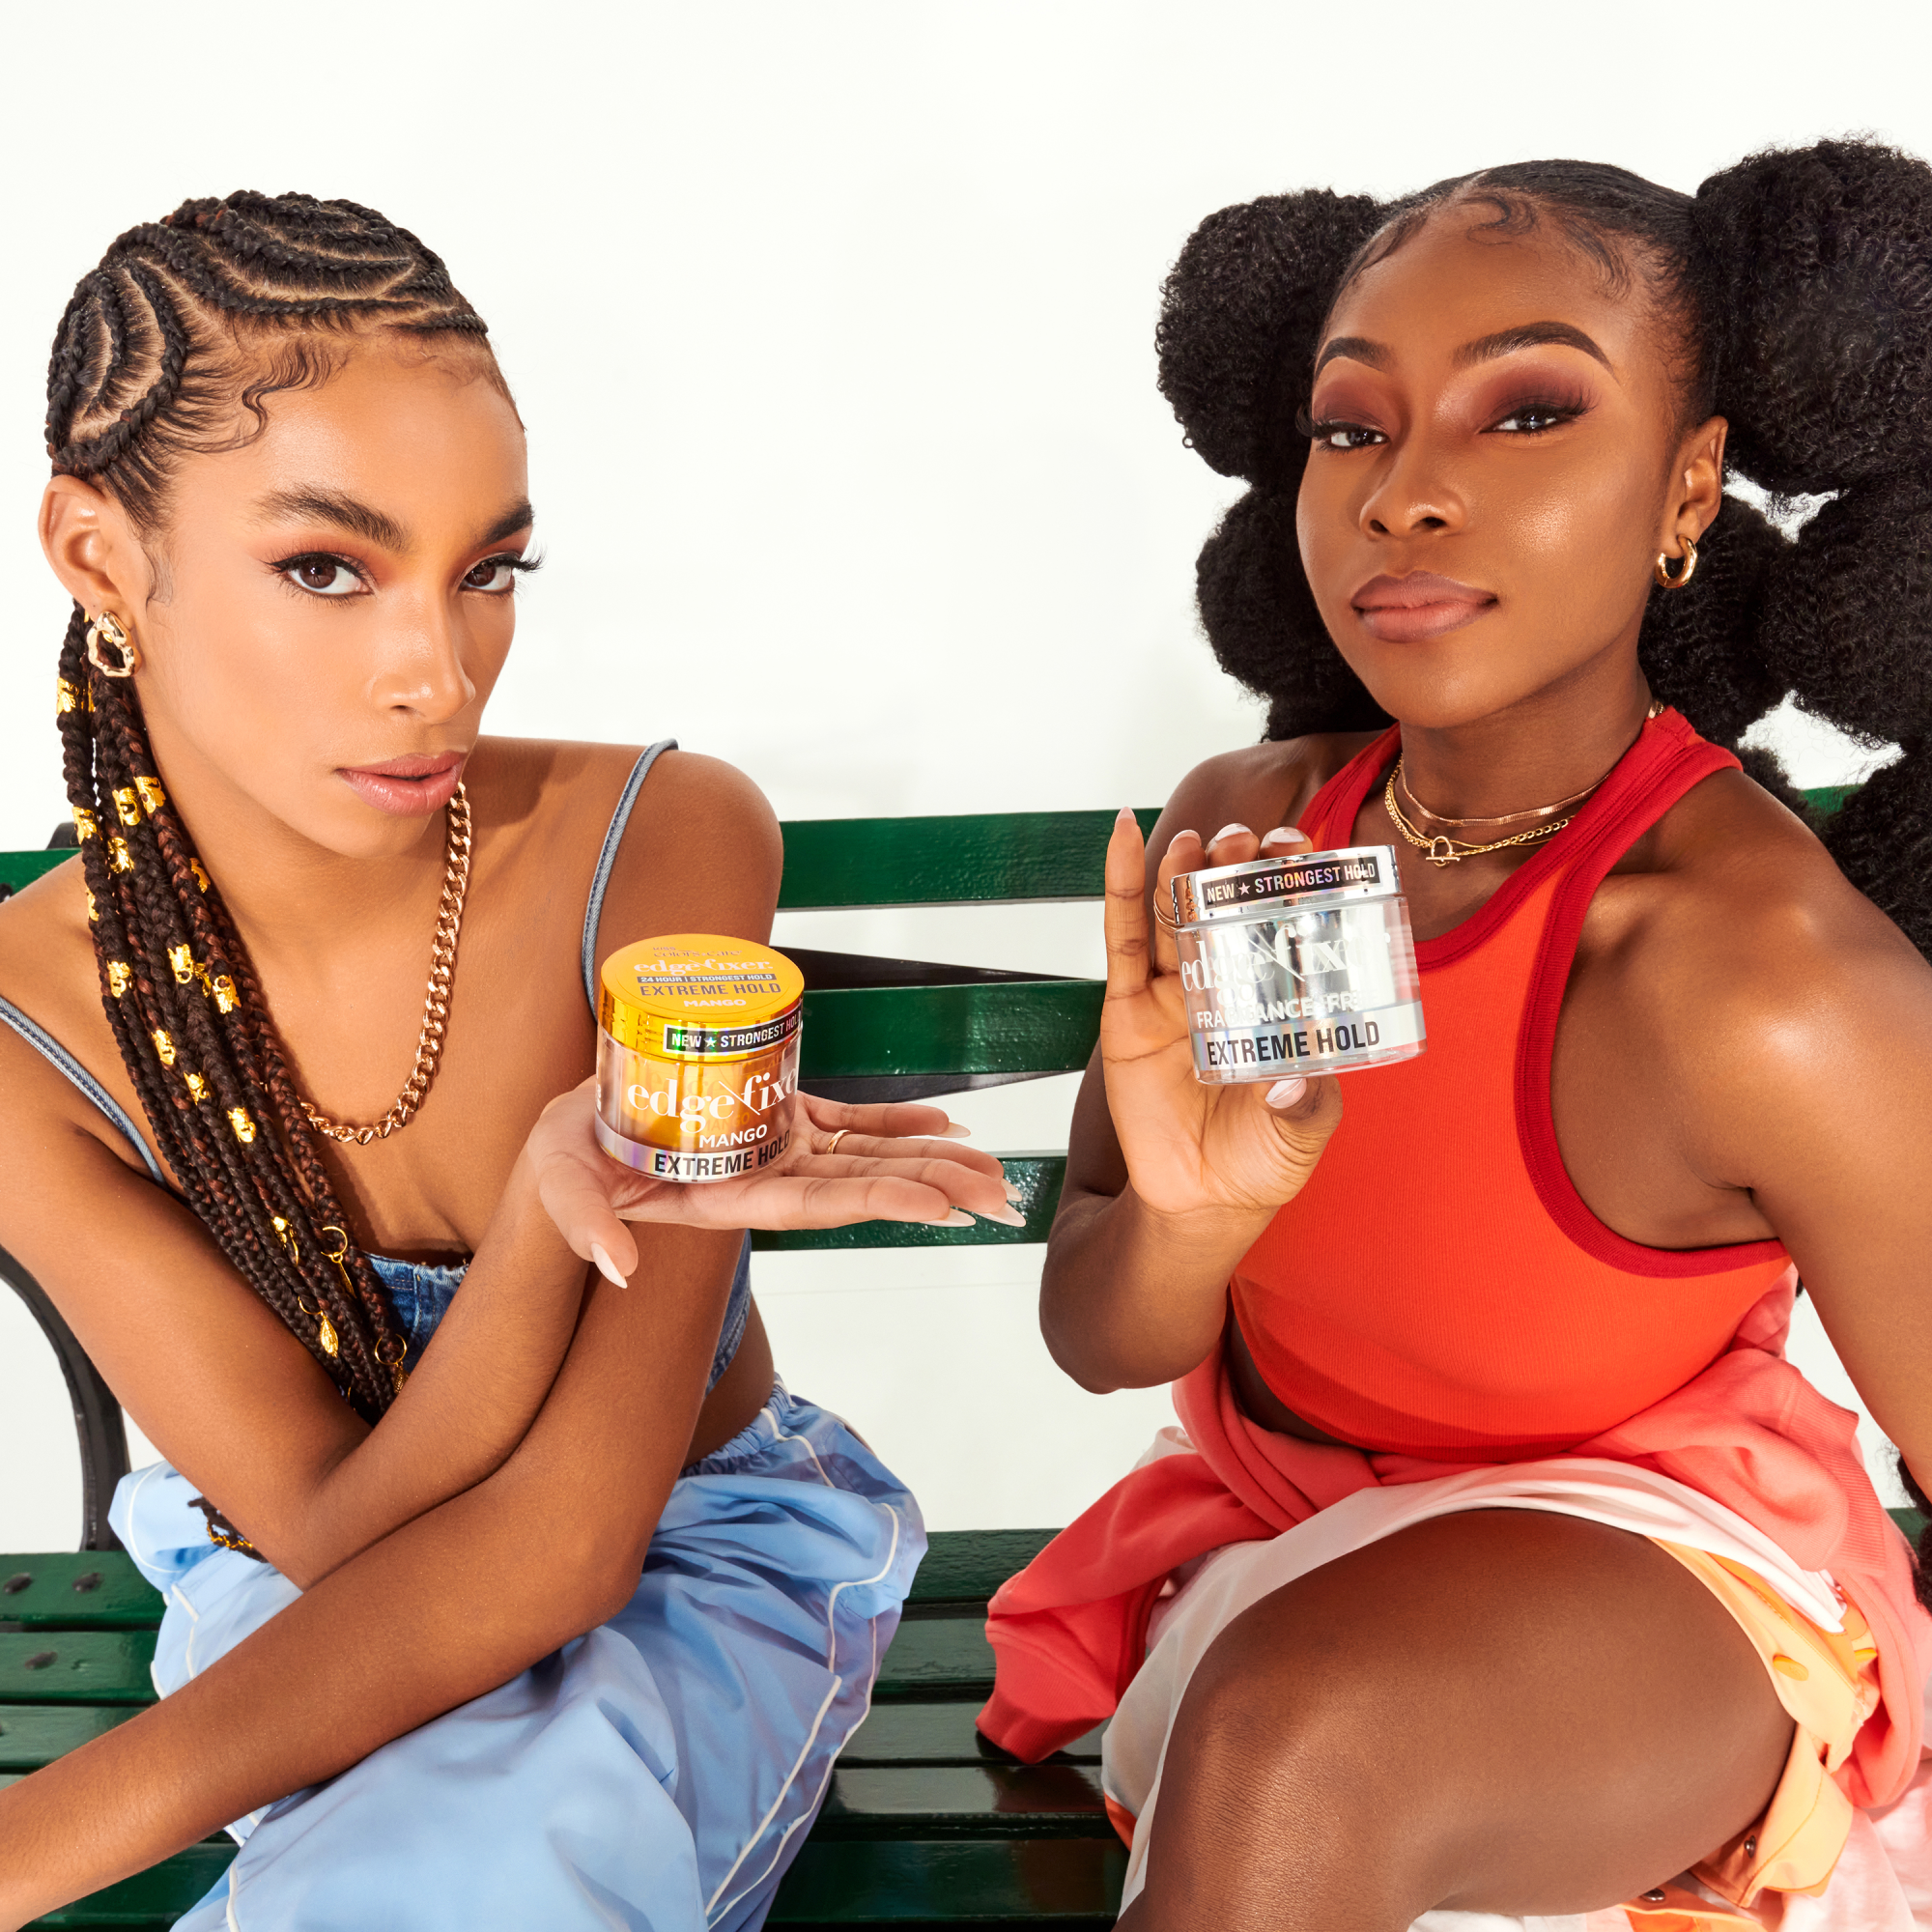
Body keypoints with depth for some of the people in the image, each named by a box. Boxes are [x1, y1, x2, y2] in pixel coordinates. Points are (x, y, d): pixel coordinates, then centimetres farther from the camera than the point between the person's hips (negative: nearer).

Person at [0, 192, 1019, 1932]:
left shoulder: (665, 846, -22)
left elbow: (567, 1535, -23)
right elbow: (339, 1530, -17)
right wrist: (551, 1200, -36)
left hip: (702, 1573, -1)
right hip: (304, 1596, 2)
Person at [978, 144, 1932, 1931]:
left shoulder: (1751, 975, -28)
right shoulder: (1238, 832, -10)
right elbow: (1097, 1342, -5)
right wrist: (1188, 1215, -26)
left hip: (1651, 1576, -5)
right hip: (1283, 1537, 5)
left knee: (1291, 1730, -30)